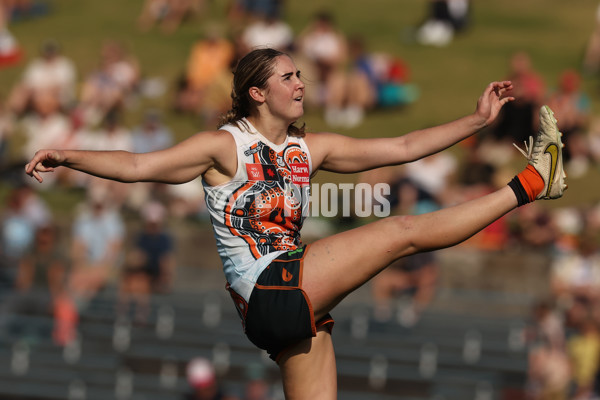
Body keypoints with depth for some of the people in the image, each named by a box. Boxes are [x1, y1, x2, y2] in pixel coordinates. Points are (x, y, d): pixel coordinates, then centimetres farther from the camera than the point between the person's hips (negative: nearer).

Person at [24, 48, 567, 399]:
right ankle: (527, 186, 2)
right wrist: (69, 158, -22)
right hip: (268, 294, -7)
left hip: (299, 300, 7)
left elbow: (403, 147, 15)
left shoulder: (310, 149, 15)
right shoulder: (224, 146, -4)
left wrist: (478, 120, 11)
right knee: (403, 231, -9)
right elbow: (137, 166, -10)